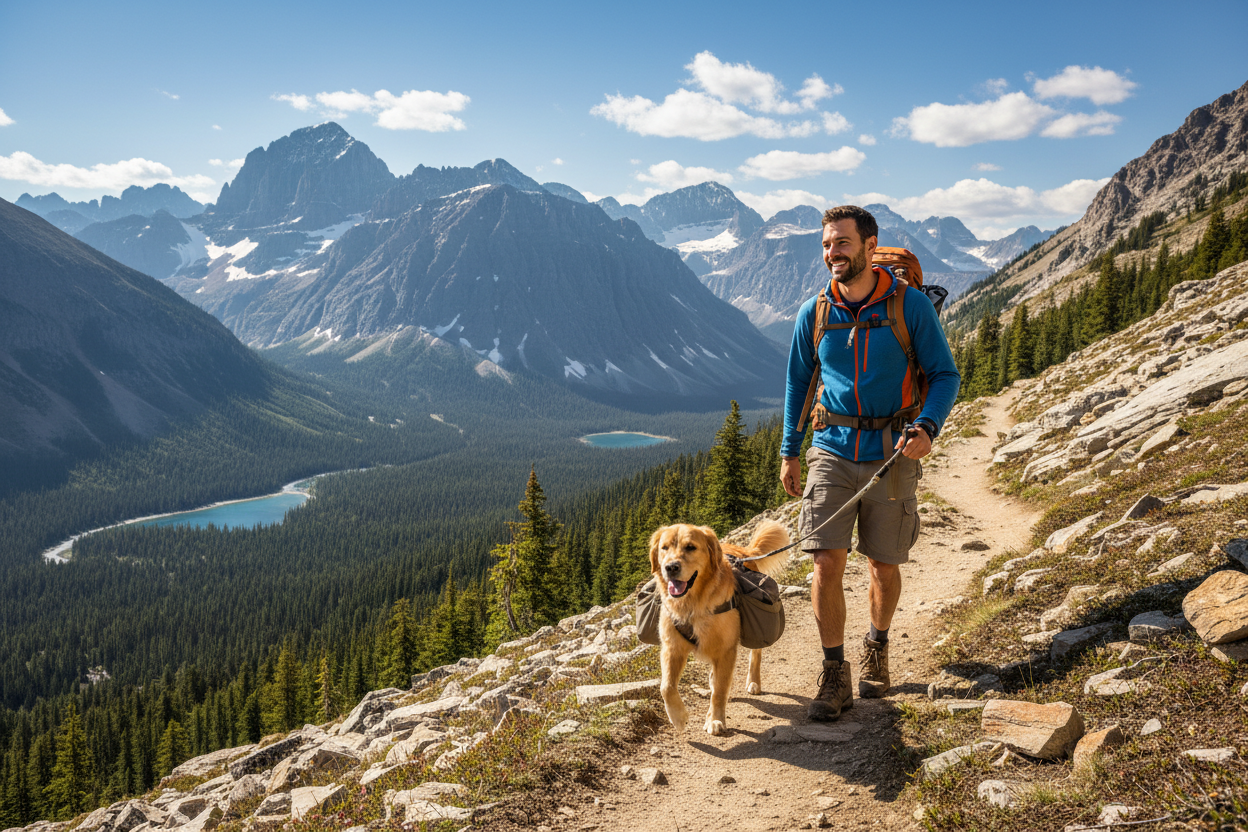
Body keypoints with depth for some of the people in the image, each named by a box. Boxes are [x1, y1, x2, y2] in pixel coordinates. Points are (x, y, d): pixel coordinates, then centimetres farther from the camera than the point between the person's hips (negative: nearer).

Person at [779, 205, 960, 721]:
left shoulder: (910, 305, -5)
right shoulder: (813, 313, 2)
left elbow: (945, 375, -1)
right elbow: (797, 382, 13)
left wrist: (927, 428, -20)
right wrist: (789, 452, 13)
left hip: (891, 453, -1)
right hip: (832, 450, 1)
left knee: (884, 565, 10)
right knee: (827, 563, -9)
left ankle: (876, 649, 38)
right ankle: (835, 676, 5)